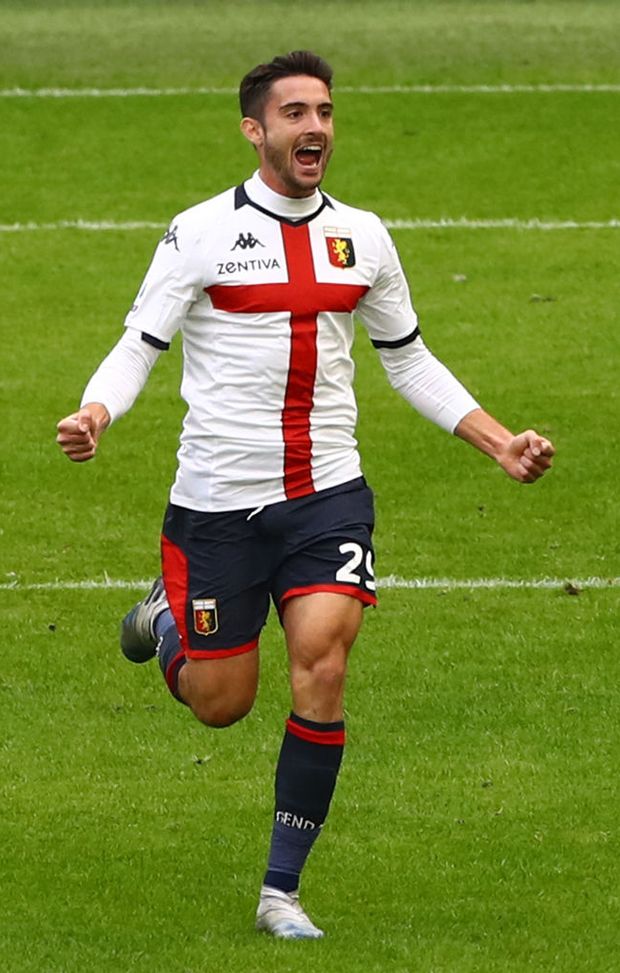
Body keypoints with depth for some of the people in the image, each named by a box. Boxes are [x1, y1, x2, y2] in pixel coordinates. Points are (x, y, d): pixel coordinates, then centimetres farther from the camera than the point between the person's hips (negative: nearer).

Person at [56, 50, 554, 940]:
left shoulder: (361, 237, 6)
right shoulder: (202, 233, -6)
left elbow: (409, 359, 19)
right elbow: (139, 345, -7)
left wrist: (499, 442, 11)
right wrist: (95, 413, -28)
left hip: (328, 495, 2)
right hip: (218, 501, -2)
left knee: (322, 669, -17)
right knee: (219, 703, 4)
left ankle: (281, 891, -5)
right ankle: (169, 620, 42)